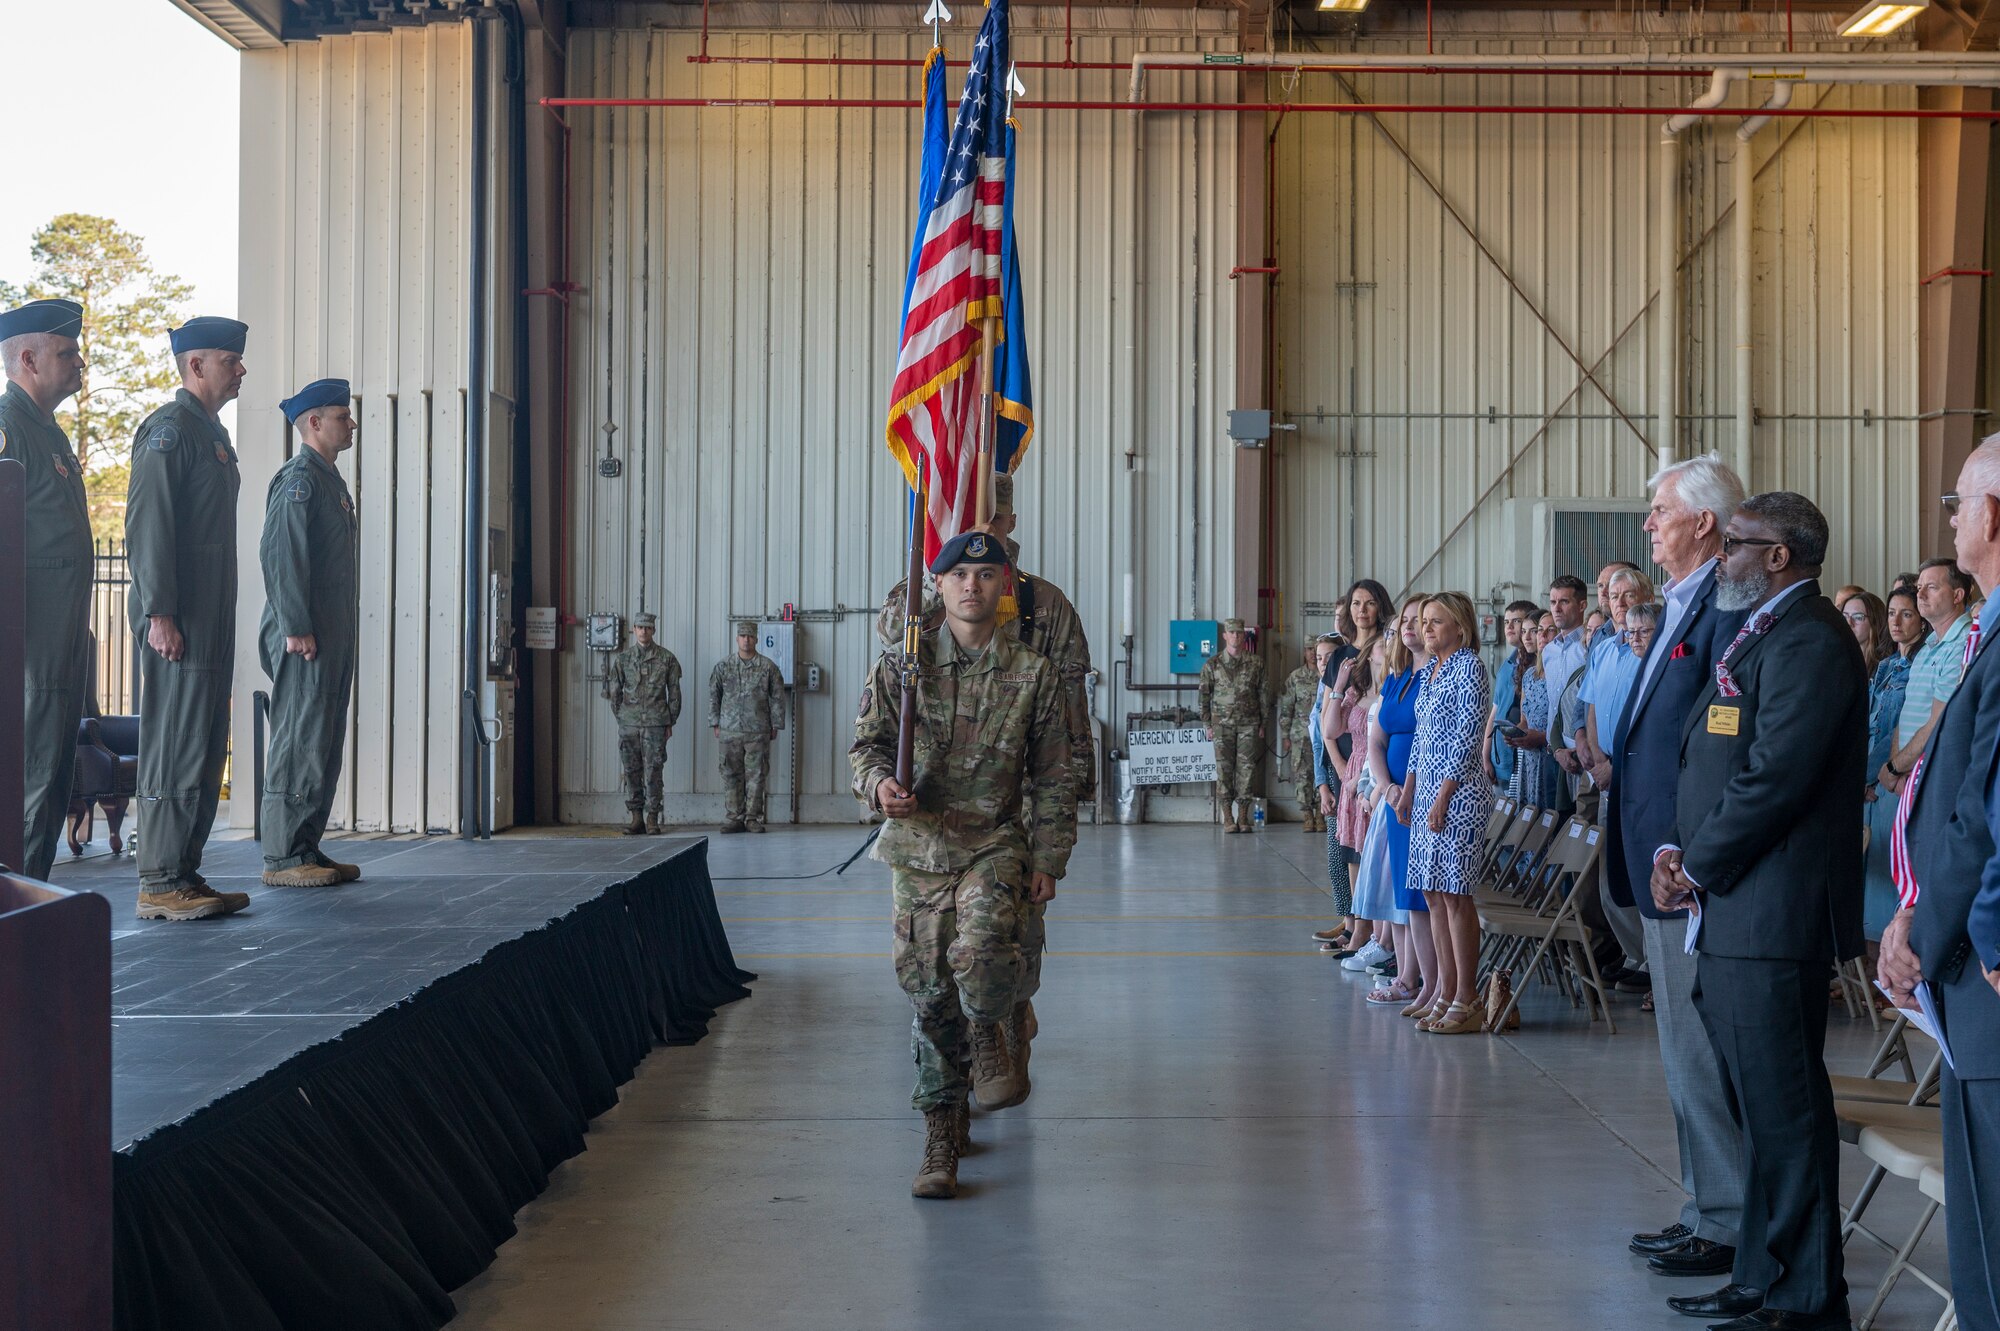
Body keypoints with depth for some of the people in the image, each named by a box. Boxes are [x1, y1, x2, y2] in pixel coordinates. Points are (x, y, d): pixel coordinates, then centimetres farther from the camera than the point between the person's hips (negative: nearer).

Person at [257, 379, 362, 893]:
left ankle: (307, 847, 17)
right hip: (306, 637, -10)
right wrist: (296, 629, -21)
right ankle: (282, 857, -5)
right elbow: (278, 555, -17)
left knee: (325, 745, 11)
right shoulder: (298, 479, -9)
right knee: (300, 744, -8)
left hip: (333, 638, 10)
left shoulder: (329, 481, 21)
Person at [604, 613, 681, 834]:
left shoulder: (666, 658, 3)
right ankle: (636, 817, 9)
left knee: (653, 771, -4)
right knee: (632, 771, 3)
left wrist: (670, 722, 3)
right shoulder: (622, 658, 7)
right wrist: (621, 718, 8)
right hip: (629, 724, 2)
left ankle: (652, 818, 1)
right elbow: (615, 692, 12)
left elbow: (674, 692, 6)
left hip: (655, 724, -2)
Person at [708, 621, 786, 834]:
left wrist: (775, 725, 3)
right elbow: (713, 696, 12)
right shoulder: (723, 667, 7)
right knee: (731, 775, 1)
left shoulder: (768, 667, 4)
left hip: (758, 731, -1)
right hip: (730, 730, 1)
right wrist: (715, 723, 6)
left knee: (756, 775, 0)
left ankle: (754, 818, 6)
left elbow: (777, 698, 6)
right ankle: (733, 818, 7)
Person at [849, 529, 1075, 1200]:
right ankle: (942, 1132, 17)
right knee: (928, 990, 1)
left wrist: (1048, 860, 3)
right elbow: (868, 742, 7)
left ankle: (988, 1032, 10)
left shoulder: (1034, 674, 4)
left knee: (981, 955, -27)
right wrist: (879, 783, -16)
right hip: (918, 843, 1)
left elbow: (1051, 778, 7)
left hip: (996, 843, -1)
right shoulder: (902, 665, 4)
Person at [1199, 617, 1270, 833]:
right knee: (1224, 768, -3)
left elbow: (1264, 693, 9)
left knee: (1247, 768, -2)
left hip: (1249, 724, 1)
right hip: (1222, 724, -1)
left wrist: (1263, 723, 5)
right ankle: (1228, 817, 0)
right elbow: (1205, 696, 7)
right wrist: (1208, 725, 2)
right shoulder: (1212, 665, 3)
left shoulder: (1255, 663, 5)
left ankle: (1243, 816, 5)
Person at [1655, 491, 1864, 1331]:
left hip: (1772, 915, -11)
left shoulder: (1806, 641, -14)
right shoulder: (1760, 635, 18)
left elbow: (1775, 779, -21)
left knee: (1782, 1111, -4)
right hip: (1732, 916, 11)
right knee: (1757, 1105, 17)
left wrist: (1698, 867, -11)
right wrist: (1681, 850, 6)